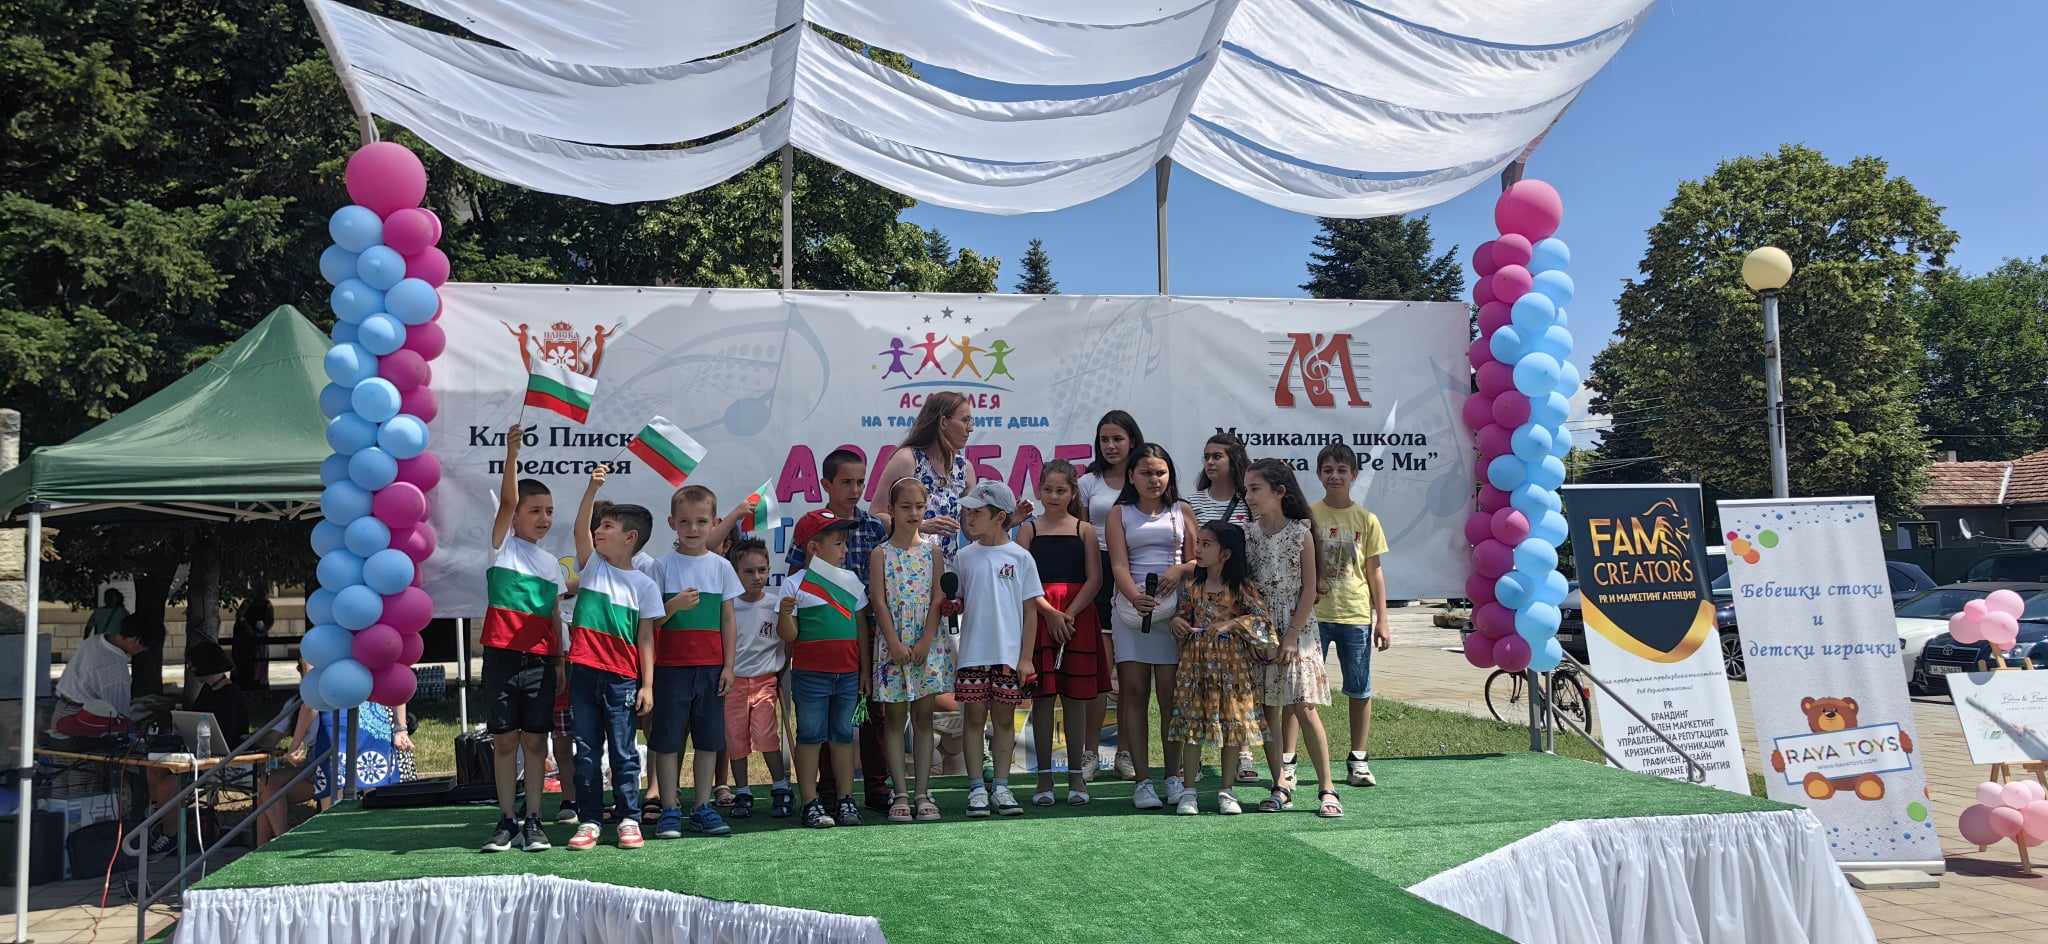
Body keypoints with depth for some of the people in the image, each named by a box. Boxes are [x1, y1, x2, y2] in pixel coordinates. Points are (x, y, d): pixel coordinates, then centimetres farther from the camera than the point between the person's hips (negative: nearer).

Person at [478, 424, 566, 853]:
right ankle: (507, 820, 9)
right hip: (502, 653, -3)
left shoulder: (552, 563, 14)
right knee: (504, 739, 2)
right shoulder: (503, 544, 3)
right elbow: (507, 500, -12)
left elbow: (554, 617, 14)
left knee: (535, 739, 3)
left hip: (540, 658, 3)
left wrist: (560, 660, 7)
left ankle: (533, 820, 8)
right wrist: (512, 454, -23)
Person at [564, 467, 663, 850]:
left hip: (622, 678, -2)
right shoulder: (593, 565, 8)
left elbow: (646, 638, 1)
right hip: (584, 671, 2)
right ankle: (589, 820, 13)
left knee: (623, 751, 2)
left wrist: (647, 685, -4)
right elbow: (580, 530, -10)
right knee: (586, 750, 6)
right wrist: (592, 488, -22)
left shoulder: (644, 585, 2)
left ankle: (628, 819, 11)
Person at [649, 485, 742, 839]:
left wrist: (728, 666, 3)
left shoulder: (721, 566, 6)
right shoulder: (663, 565, 0)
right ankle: (670, 810, 9)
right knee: (667, 739, 1)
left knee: (708, 739, 6)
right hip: (671, 666, -2)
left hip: (711, 666, 2)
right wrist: (673, 606, -20)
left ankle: (702, 807, 16)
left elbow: (727, 619, 8)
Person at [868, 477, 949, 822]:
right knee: (894, 719, 2)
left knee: (923, 718, 3)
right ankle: (901, 794, 6)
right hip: (892, 644, -1)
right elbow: (879, 603, -5)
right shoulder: (881, 555, 1)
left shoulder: (932, 552, 5)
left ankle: (922, 793, 6)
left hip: (926, 643, 1)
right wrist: (894, 643, -13)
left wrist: (925, 641, -10)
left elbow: (937, 600, 0)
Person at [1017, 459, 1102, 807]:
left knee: (1075, 696, 4)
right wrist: (1050, 614, -12)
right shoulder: (1029, 529, 6)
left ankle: (1076, 776, 12)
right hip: (1038, 618, 0)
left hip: (1077, 617, 0)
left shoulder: (1085, 530, 7)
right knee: (1042, 696, 0)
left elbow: (1094, 579, 0)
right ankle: (1045, 777, 7)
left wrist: (1069, 614, -12)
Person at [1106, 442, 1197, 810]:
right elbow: (1118, 564, -4)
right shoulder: (1120, 514, 8)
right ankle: (1142, 780, -1)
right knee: (1134, 690, -4)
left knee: (1171, 693, -1)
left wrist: (1180, 569, -9)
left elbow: (1198, 560, 13)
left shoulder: (1181, 511, 12)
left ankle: (1174, 775, 7)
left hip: (1173, 607, 1)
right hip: (1131, 607, 0)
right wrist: (1134, 595, -22)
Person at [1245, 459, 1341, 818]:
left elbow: (1309, 590, -6)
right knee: (1268, 710, 5)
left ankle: (1327, 789, -1)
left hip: (1295, 631, -4)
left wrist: (1292, 636, -11)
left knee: (1304, 708, -8)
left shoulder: (1300, 533, -5)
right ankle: (1281, 786, 13)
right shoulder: (1248, 535, 4)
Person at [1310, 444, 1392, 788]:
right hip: (1314, 614, -1)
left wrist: (1382, 620, 3)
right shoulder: (1308, 515, 0)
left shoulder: (1366, 520, 4)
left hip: (1356, 615, 1)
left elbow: (1374, 572, 6)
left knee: (1360, 691, 7)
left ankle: (1358, 759, 20)